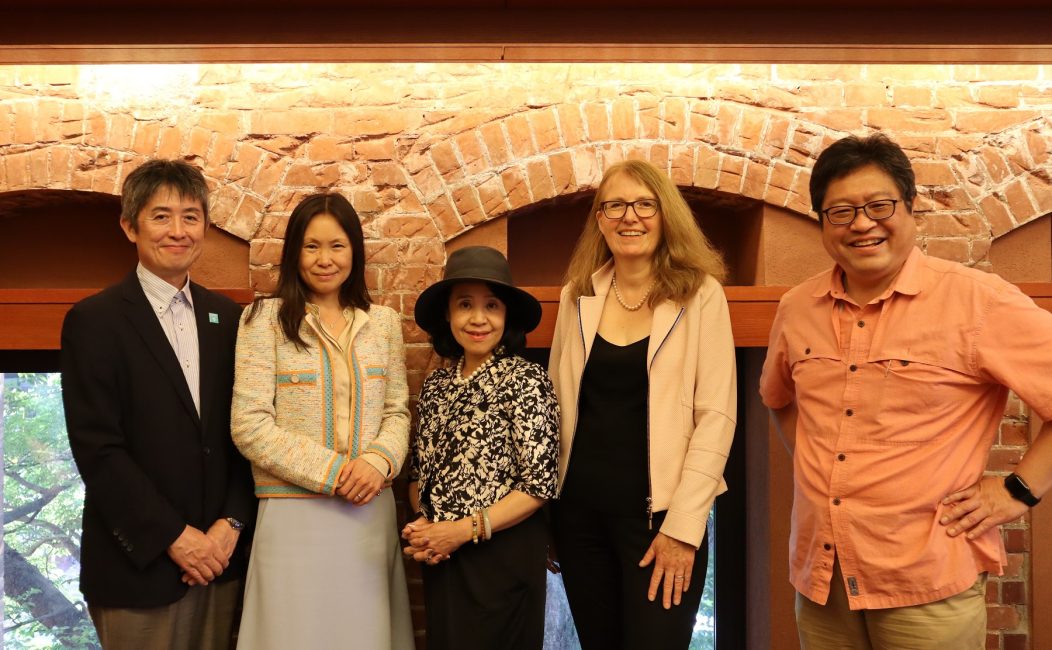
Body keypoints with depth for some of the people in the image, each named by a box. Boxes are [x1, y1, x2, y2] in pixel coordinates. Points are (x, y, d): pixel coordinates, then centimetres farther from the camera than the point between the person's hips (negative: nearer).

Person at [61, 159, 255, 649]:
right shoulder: (93, 321, -6)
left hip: (220, 555, 4)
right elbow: (97, 450, -12)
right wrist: (174, 537, -14)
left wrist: (231, 522, -6)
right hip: (139, 565, -4)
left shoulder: (226, 317, 8)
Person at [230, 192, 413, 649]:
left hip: (371, 511, 4)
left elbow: (397, 411, 9)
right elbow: (250, 426, -9)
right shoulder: (265, 319, -4)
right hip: (295, 514, -4)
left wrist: (379, 461, -12)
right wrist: (332, 471, -15)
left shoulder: (383, 322, 9)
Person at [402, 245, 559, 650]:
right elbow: (419, 470, 12)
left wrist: (463, 530, -18)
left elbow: (539, 484, -15)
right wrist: (422, 526, -6)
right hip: (441, 559, 5)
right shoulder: (436, 385, 5)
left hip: (504, 555, -5)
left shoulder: (526, 380, -11)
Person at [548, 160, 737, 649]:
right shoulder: (577, 296, 6)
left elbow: (716, 415, -9)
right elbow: (556, 405, 11)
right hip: (581, 512, 4)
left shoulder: (701, 294, -5)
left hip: (659, 514, -3)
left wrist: (683, 525, -14)